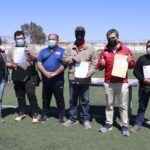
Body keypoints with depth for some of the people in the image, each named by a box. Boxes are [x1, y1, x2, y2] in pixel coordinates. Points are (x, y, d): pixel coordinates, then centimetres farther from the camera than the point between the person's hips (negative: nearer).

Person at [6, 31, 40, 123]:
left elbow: (36, 59, -6)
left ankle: (35, 114, 0)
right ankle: (22, 113, 24)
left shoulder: (30, 47, 4)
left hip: (29, 76, -4)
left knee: (31, 95, -11)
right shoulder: (12, 50, 13)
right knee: (20, 96, 11)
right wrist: (11, 65, -10)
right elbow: (7, 63, 14)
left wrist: (29, 54, -26)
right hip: (17, 77, 4)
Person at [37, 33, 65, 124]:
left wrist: (54, 73, -16)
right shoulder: (43, 51, 12)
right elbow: (39, 63, 3)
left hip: (58, 80, -3)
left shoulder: (62, 51, 2)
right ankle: (44, 115, 21)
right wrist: (45, 72, -13)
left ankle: (61, 116, 11)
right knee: (45, 99, 11)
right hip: (46, 79, 3)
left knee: (59, 99, 2)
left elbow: (64, 64, -8)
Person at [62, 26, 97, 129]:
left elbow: (94, 62, 0)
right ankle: (73, 118, 26)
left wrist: (90, 71, -15)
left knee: (85, 101, 7)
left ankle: (85, 119, 20)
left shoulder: (90, 48, 1)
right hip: (73, 79, 2)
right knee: (73, 100, 13)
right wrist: (72, 58, -12)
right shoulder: (70, 48, 8)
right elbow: (64, 60, 6)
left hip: (85, 79, -2)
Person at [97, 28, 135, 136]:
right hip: (108, 83, 2)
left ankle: (125, 126, 12)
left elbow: (133, 65, 6)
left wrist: (129, 61, -16)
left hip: (122, 83, -2)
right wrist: (101, 64, -14)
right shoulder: (104, 51, 7)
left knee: (123, 105, 3)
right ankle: (109, 124, 20)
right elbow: (99, 67, 9)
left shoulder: (126, 50, 2)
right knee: (109, 104, 10)